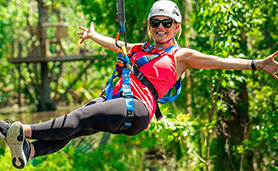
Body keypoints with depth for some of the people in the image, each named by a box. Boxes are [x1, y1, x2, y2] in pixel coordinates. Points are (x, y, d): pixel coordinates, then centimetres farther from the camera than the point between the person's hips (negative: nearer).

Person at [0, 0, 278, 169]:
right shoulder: (138, 50, 29)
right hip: (115, 101, 6)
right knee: (73, 125, -22)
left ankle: (23, 131, -37)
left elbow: (220, 61, 6)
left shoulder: (181, 56, 13)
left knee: (79, 119, -26)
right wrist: (93, 35, 63)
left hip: (137, 110, -6)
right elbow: (115, 44, 45)